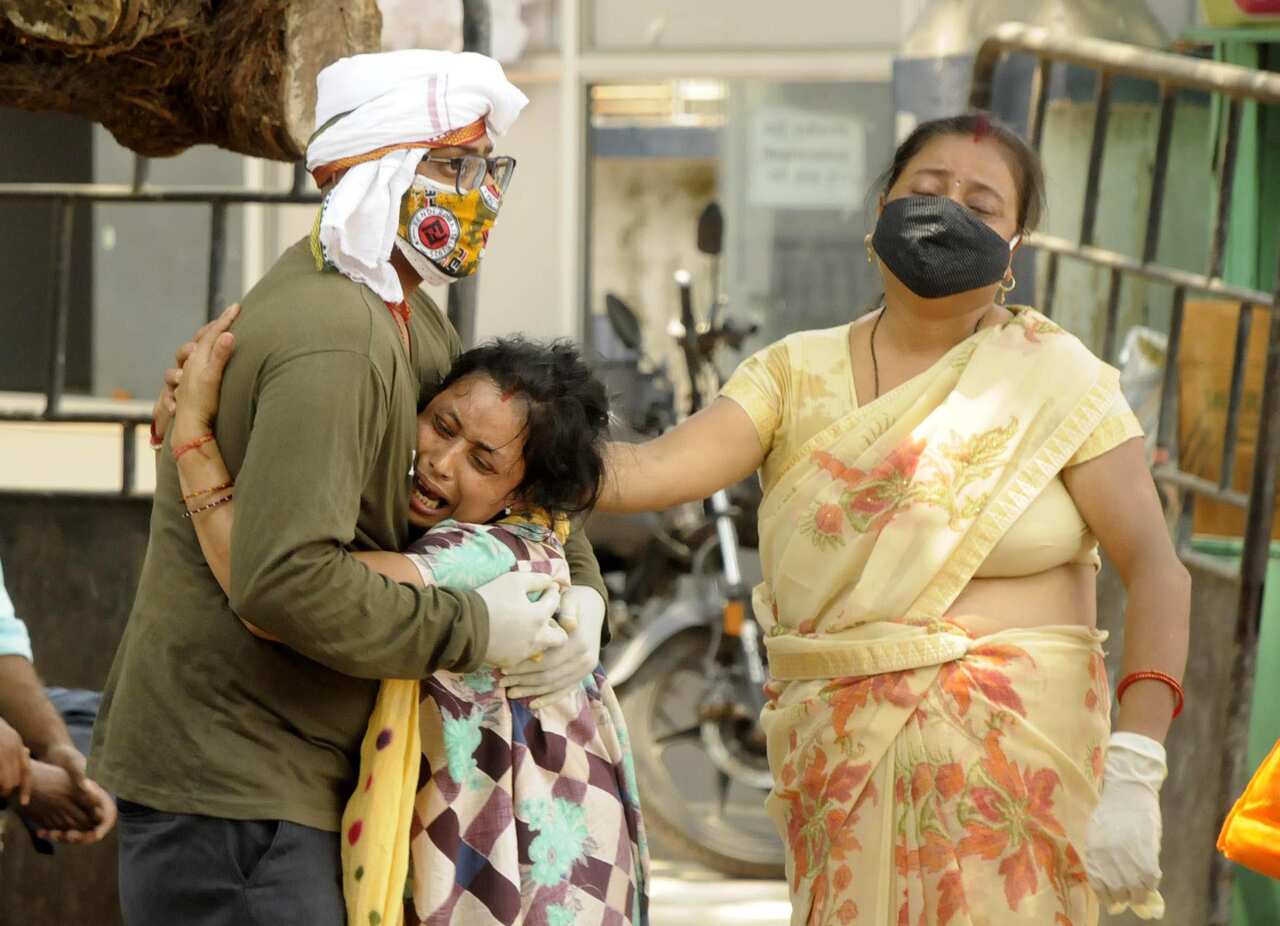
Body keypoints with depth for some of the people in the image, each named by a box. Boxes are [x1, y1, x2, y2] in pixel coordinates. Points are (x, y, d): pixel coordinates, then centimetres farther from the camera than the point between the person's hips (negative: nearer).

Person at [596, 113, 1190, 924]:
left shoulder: (1054, 379, -1)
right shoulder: (800, 374, 7)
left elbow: (1157, 572, -7)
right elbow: (659, 469, -6)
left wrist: (1133, 775, -16)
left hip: (1012, 758, -2)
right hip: (843, 759, 2)